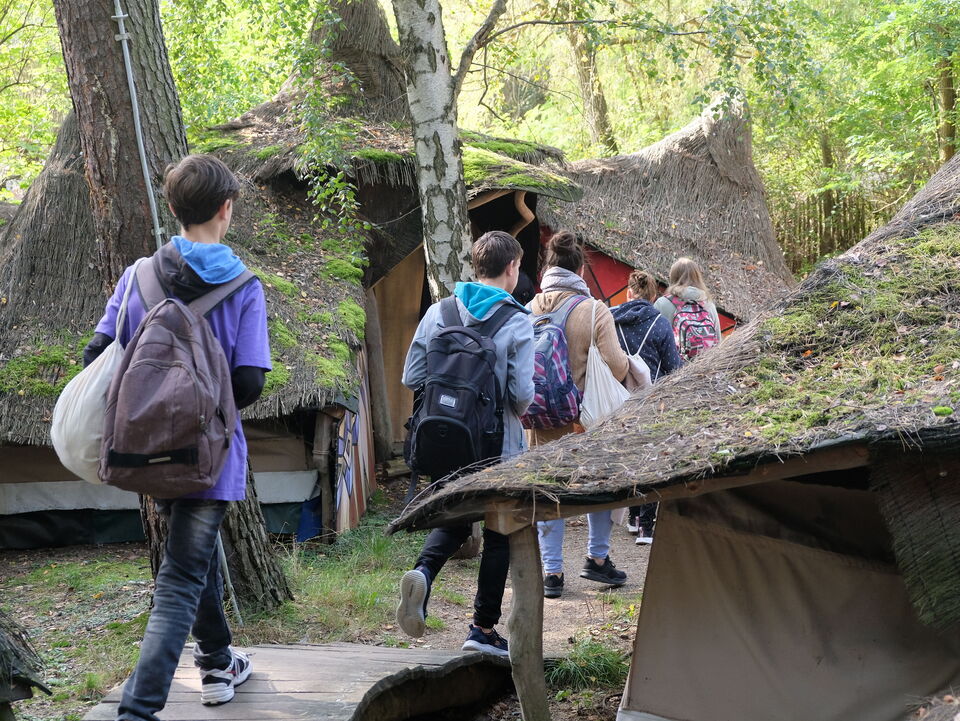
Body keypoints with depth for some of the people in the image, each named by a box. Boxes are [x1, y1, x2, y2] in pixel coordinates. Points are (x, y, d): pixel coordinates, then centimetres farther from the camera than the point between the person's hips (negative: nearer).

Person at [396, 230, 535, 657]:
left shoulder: (438, 313, 0)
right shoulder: (516, 322, -11)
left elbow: (411, 378, 1)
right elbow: (522, 393, -16)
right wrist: (516, 411, 7)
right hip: (498, 446, -4)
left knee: (454, 518, 21)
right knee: (499, 534, 11)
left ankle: (423, 571, -9)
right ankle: (484, 628, 15)